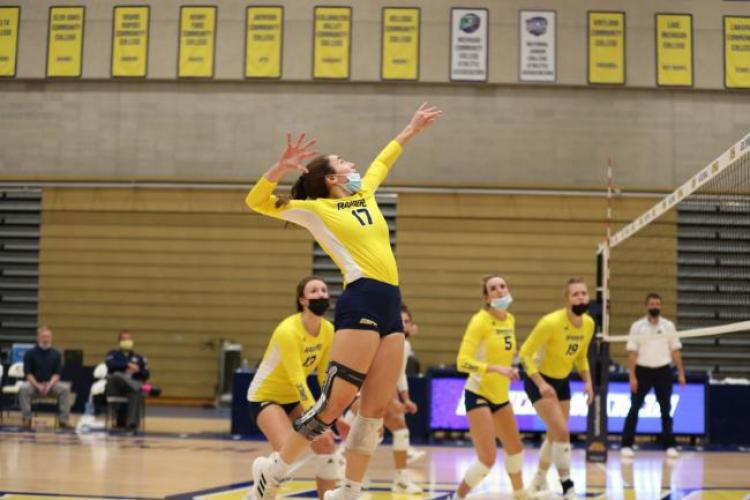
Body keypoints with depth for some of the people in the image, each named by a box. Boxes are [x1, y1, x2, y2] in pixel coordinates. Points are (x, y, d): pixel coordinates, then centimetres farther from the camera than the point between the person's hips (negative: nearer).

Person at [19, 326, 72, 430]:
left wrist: (49, 385, -20)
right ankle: (27, 419, -25)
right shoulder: (30, 354, 0)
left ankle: (64, 420, -24)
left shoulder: (56, 354, 4)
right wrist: (37, 385, -21)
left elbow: (57, 373, 0)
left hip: (51, 384, 1)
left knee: (65, 388, -28)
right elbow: (28, 373, -6)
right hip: (34, 384, -1)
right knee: (23, 388, -34)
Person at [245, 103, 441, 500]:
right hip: (360, 304, -7)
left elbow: (382, 162, 41)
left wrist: (412, 129, 49)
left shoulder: (365, 195, 22)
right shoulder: (317, 210, 4)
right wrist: (282, 167, -15)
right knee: (336, 401, -11)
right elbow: (256, 201, 0)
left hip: (391, 307, 7)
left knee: (375, 409, 3)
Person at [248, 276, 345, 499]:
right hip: (265, 396, -7)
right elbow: (298, 381, -33)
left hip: (294, 397, 7)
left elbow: (325, 375, 0)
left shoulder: (328, 330, -8)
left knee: (326, 447, -6)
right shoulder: (288, 330, -29)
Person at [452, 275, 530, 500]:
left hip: (500, 396, 8)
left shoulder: (510, 320, 3)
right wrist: (497, 369, -34)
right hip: (478, 395, -8)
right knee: (488, 458, -15)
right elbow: (463, 361, -26)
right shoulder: (480, 320, -18)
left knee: (515, 447, 21)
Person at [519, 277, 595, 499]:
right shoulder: (551, 323, -28)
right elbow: (525, 353, -22)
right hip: (540, 381, -7)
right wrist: (541, 384, -30)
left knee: (555, 435, 14)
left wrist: (587, 381, -3)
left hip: (562, 381, 7)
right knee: (562, 432, -16)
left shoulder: (589, 323, -7)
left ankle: (539, 482, 35)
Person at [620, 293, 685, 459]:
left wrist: (681, 373, 1)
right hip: (642, 371, -2)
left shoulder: (668, 325, 5)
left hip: (663, 371, 2)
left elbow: (675, 351, 7)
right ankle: (627, 445, 3)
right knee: (634, 409, -2)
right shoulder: (637, 326, -1)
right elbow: (632, 353, -3)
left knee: (666, 409, 4)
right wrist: (632, 377, -9)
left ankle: (669, 445, 11)